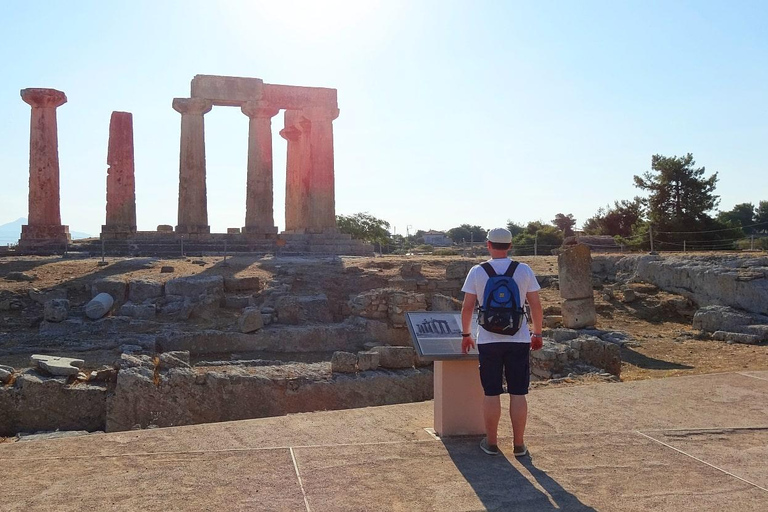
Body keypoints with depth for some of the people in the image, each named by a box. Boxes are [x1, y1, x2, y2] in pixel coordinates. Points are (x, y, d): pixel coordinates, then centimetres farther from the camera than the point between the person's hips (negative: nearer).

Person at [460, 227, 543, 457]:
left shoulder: (477, 272, -3)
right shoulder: (524, 270, 0)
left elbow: (467, 307, -1)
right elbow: (536, 305, 3)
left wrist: (466, 334, 11)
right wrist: (537, 333, 14)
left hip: (488, 341, 0)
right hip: (518, 340, 1)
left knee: (491, 394, 7)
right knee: (518, 394, 7)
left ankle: (491, 442, 17)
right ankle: (519, 445, 14)